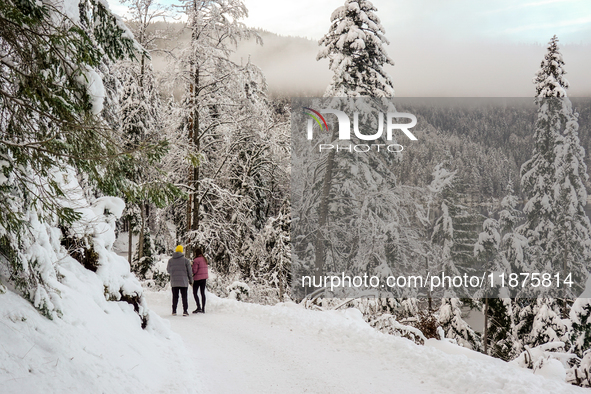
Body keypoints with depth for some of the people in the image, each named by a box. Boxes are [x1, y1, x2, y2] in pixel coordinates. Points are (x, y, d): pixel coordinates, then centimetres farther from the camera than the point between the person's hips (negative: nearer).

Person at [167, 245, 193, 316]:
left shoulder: (170, 260, 1)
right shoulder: (186, 260, -5)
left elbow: (168, 270, 12)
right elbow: (189, 271, -1)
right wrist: (191, 280, 10)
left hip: (174, 282, 2)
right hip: (183, 282, -2)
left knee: (175, 297, 8)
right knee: (184, 297, 4)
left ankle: (174, 311, 7)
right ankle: (185, 311, 0)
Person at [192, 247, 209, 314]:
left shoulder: (196, 260, -14)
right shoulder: (205, 259, 9)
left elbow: (194, 270, -16)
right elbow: (205, 269, 11)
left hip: (198, 278, -7)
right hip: (204, 278, 7)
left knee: (195, 293, 1)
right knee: (203, 293, 9)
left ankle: (199, 307, -10)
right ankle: (203, 309, 9)